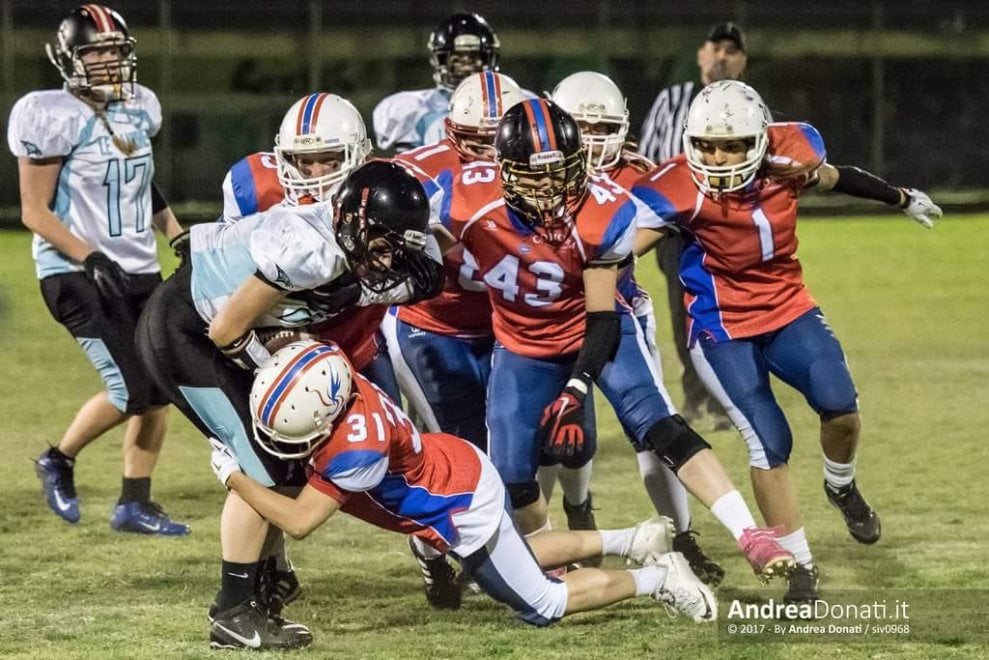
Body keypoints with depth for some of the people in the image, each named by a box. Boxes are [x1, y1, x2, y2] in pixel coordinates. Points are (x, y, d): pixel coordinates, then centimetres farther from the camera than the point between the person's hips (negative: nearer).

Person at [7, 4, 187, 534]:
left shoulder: (138, 109, 7)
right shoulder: (56, 118, -15)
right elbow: (34, 212, -14)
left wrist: (180, 237, 14)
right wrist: (92, 260, -22)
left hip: (139, 270, 7)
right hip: (77, 274, -7)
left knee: (159, 391, 5)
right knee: (130, 391, -14)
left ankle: (135, 503, 16)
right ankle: (59, 462, 10)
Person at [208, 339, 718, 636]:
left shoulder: (355, 449, -39)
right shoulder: (337, 386, -18)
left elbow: (298, 522, -36)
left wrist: (233, 477, -28)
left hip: (463, 509, -8)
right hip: (460, 469, 8)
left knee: (542, 605, 11)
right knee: (522, 558, 32)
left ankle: (655, 579, 21)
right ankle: (632, 541, 37)